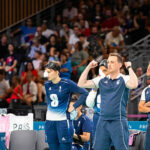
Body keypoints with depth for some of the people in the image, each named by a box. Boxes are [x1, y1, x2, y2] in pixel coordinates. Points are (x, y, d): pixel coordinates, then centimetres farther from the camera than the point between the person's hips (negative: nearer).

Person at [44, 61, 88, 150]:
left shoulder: (66, 84, -10)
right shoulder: (47, 84, 7)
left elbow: (85, 93, -8)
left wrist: (74, 107, -8)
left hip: (63, 120, -6)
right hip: (50, 120, 6)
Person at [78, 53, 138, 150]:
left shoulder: (124, 79, -1)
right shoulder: (102, 80, 13)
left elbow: (134, 84, -24)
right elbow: (81, 84, 11)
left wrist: (129, 68, -13)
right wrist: (89, 67, 8)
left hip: (118, 121, -5)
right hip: (103, 121, 5)